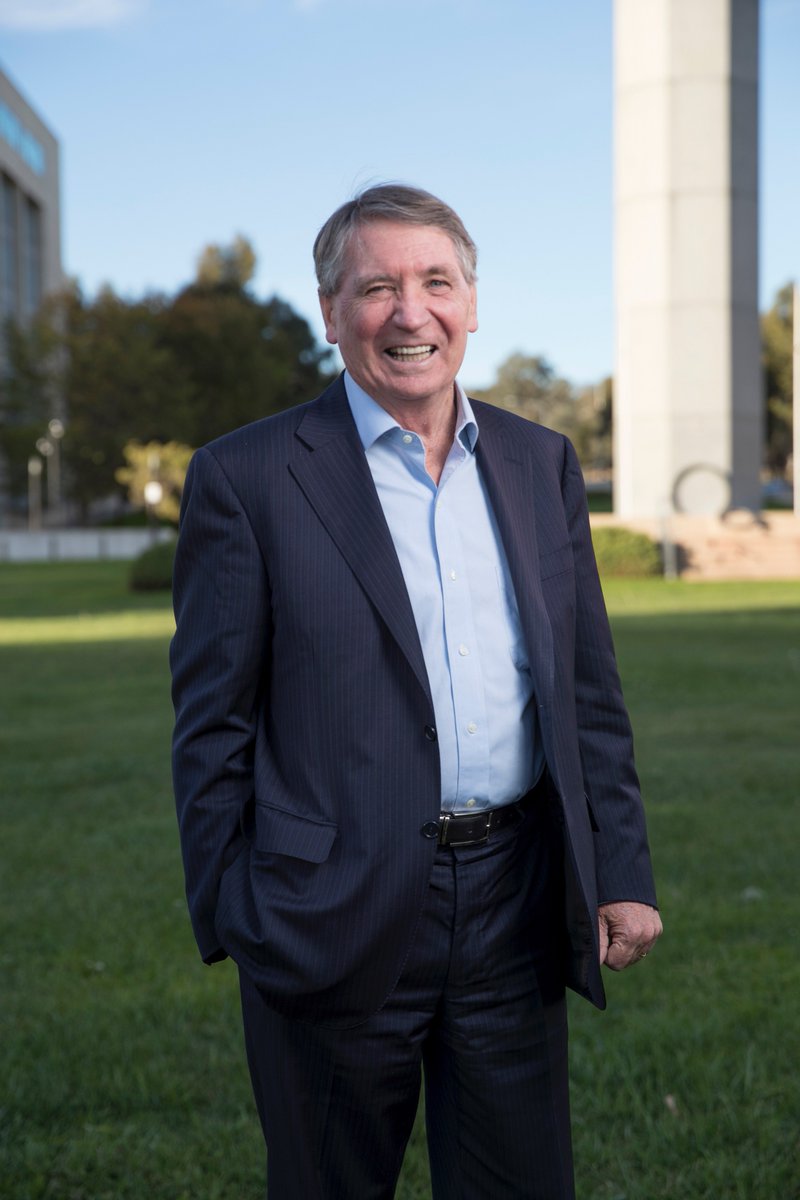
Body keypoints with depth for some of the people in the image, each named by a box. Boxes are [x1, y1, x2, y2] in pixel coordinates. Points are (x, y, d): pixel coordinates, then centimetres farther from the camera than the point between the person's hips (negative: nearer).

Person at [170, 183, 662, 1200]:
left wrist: (622, 873, 6)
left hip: (515, 913, 4)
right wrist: (229, 924, -6)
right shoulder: (246, 478, -5)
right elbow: (213, 726, -4)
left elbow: (589, 690, 11)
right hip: (335, 922, -3)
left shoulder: (542, 464, 9)